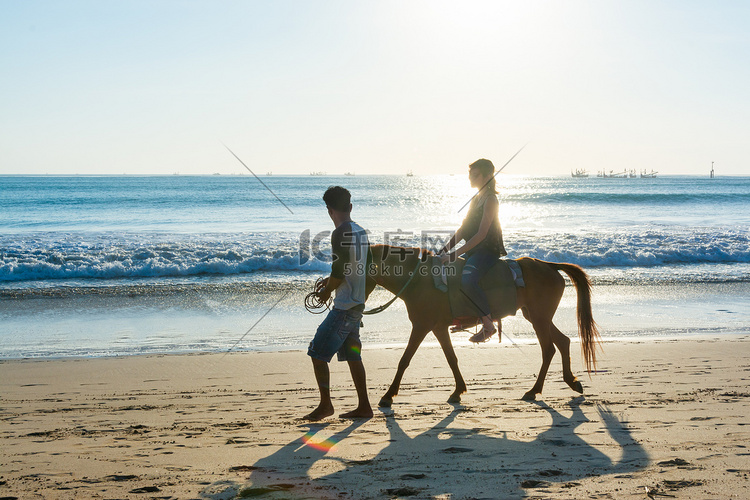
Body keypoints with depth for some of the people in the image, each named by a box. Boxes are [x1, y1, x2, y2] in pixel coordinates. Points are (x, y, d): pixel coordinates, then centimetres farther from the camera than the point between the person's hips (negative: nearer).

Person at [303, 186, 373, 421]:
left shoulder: (340, 233, -16)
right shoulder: (360, 231, 10)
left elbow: (339, 270, -19)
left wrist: (326, 291, 0)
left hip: (344, 307, -9)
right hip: (357, 303, 9)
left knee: (317, 352, -3)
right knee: (352, 354, 15)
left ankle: (325, 404, 2)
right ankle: (364, 406, 18)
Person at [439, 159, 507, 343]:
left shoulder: (490, 200, -12)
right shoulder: (476, 199, 17)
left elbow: (481, 234, -19)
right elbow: (463, 229, 18)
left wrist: (455, 254, -21)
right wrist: (445, 249, 5)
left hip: (487, 251, -10)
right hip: (473, 251, 10)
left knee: (467, 281, -34)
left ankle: (488, 323, -19)